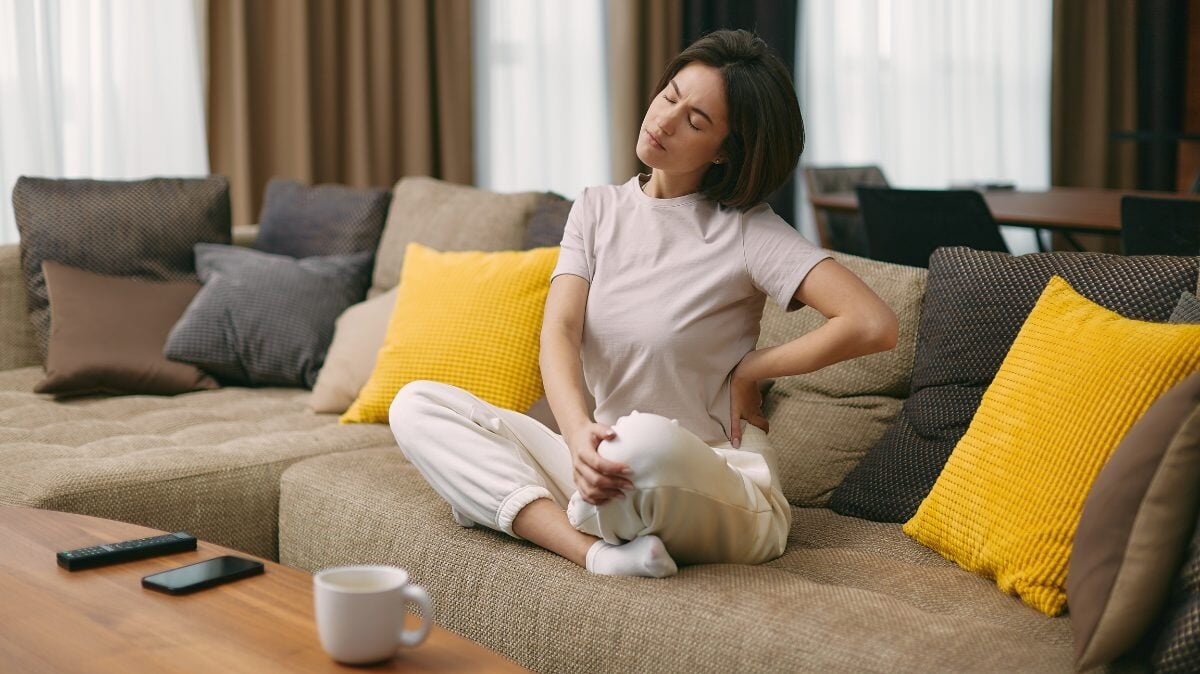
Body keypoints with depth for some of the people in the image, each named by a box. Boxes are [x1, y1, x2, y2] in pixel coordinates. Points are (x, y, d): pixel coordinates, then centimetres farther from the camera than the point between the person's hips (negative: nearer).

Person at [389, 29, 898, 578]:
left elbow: (875, 325, -18)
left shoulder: (748, 232, -6)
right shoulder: (598, 209, 9)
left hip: (719, 490, -6)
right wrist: (578, 432, -27)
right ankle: (598, 552, -26)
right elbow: (558, 331, -6)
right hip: (615, 471, 6)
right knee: (417, 404, -9)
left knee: (648, 439, -43)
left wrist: (750, 370, -7)